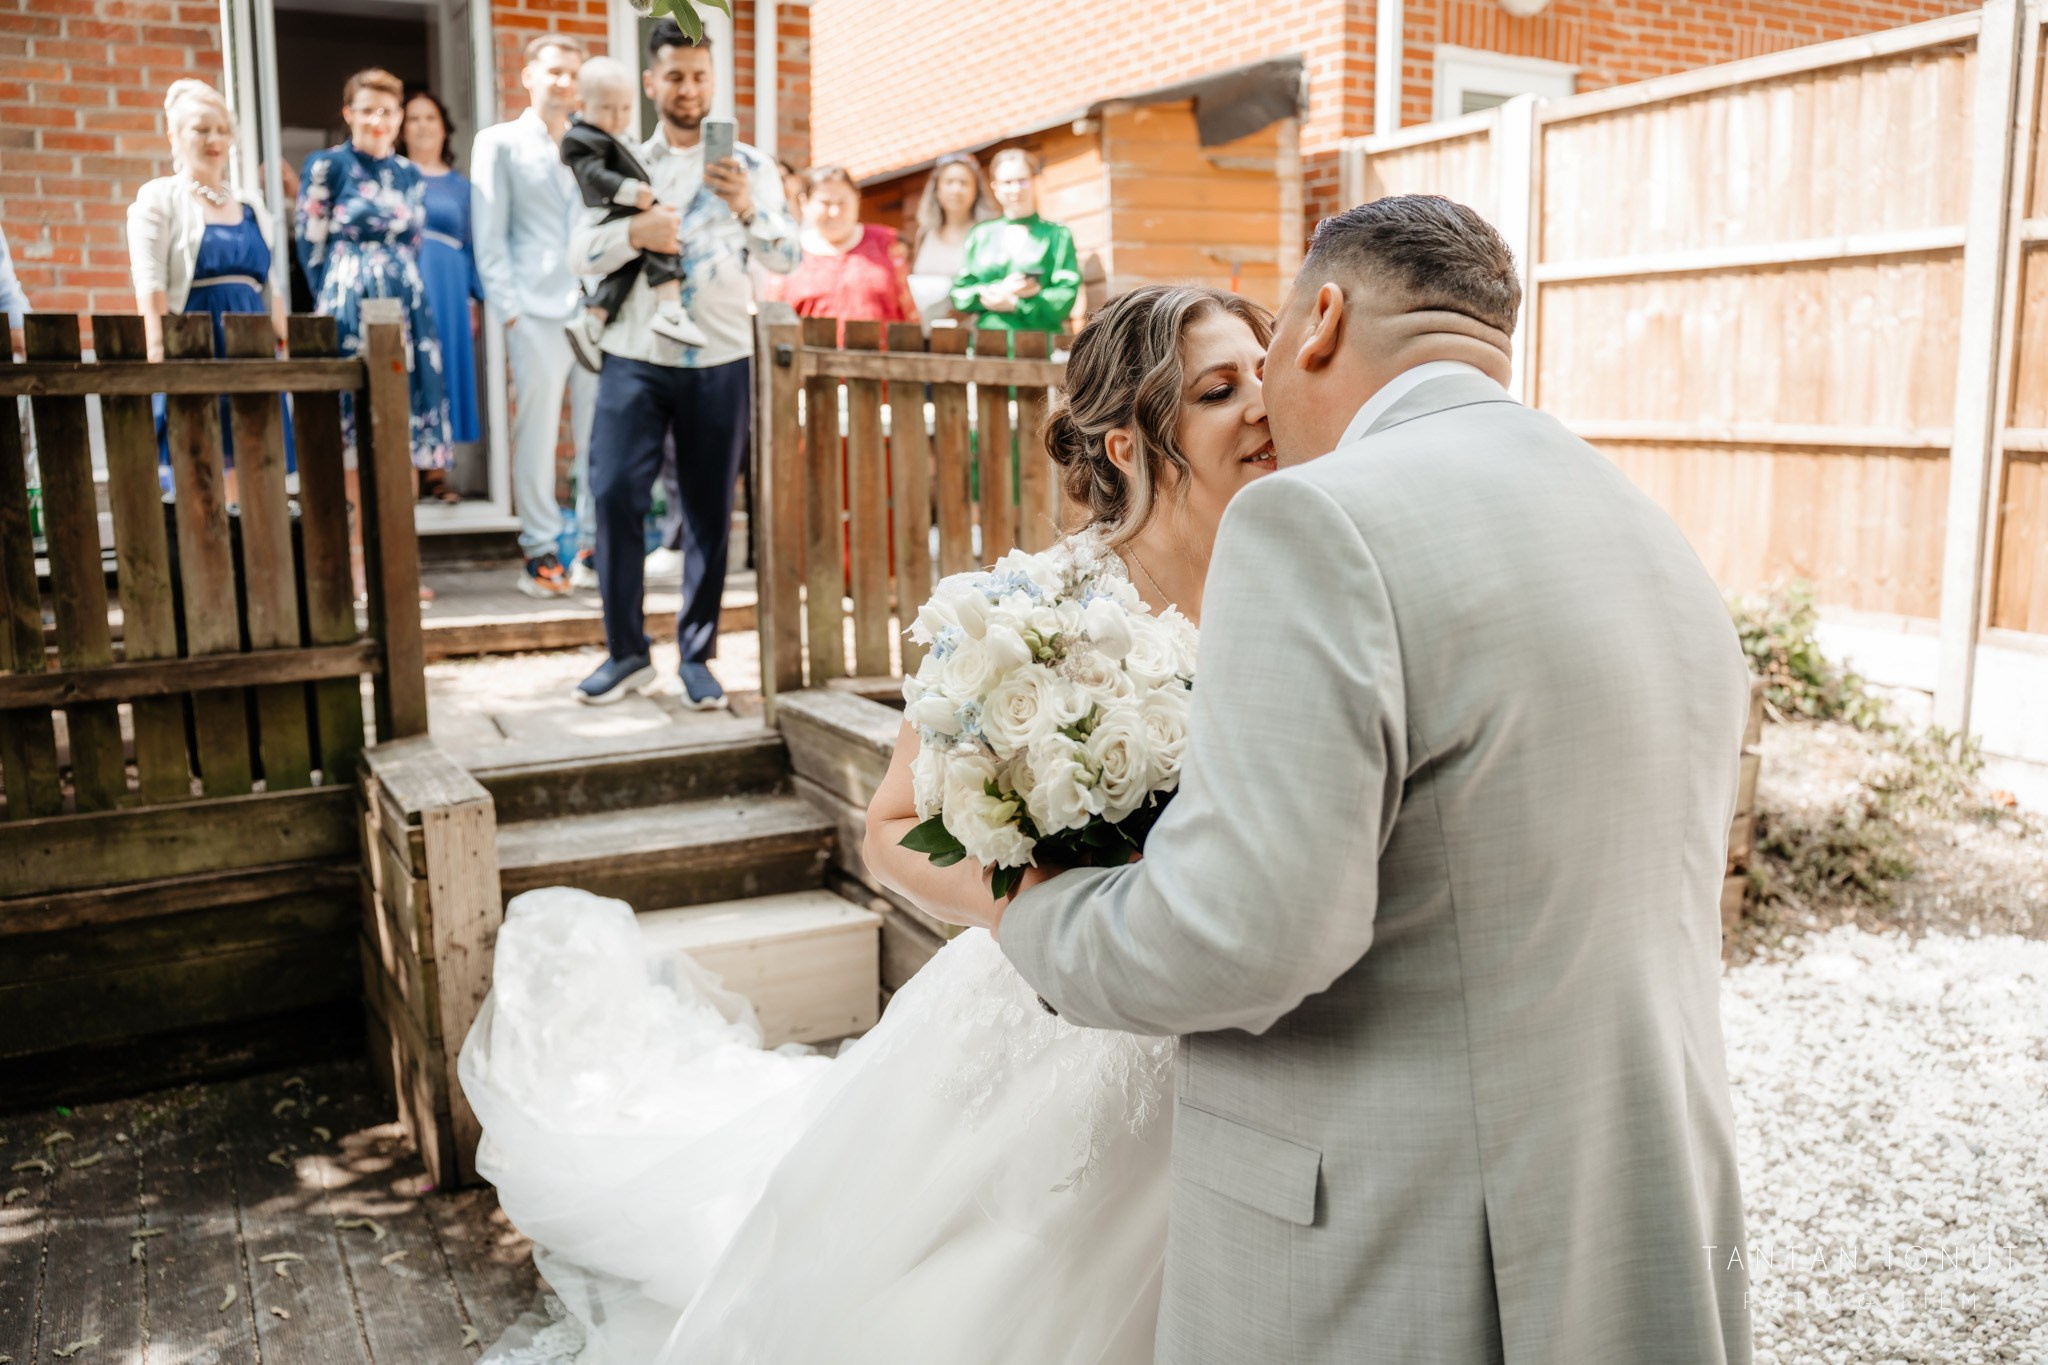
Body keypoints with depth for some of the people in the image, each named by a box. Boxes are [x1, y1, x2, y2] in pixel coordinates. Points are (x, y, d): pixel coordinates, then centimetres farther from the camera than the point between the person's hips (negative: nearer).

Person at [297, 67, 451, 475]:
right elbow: (311, 243, -1)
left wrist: (401, 286, 9)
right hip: (349, 309, -5)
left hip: (406, 306, 5)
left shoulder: (410, 175, 14)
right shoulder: (326, 165, 0)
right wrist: (333, 301, 0)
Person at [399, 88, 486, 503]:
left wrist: (473, 301, 6)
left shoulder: (460, 185, 16)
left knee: (445, 372, 2)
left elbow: (472, 247, 13)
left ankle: (435, 471, 8)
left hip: (448, 294, 3)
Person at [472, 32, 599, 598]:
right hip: (537, 313, -3)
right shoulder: (499, 143, 8)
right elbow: (489, 238, 2)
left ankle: (594, 545, 13)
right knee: (536, 434, -3)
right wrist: (509, 308, -7)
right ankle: (539, 551, 5)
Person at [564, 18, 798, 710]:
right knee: (614, 495, -8)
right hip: (634, 356, 1)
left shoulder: (748, 165, 5)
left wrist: (746, 209, -26)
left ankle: (697, 656, 13)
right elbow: (580, 252, 1)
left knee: (709, 512, 3)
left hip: (718, 362, -1)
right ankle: (625, 651, 6)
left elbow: (787, 258, -7)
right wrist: (633, 231, -18)